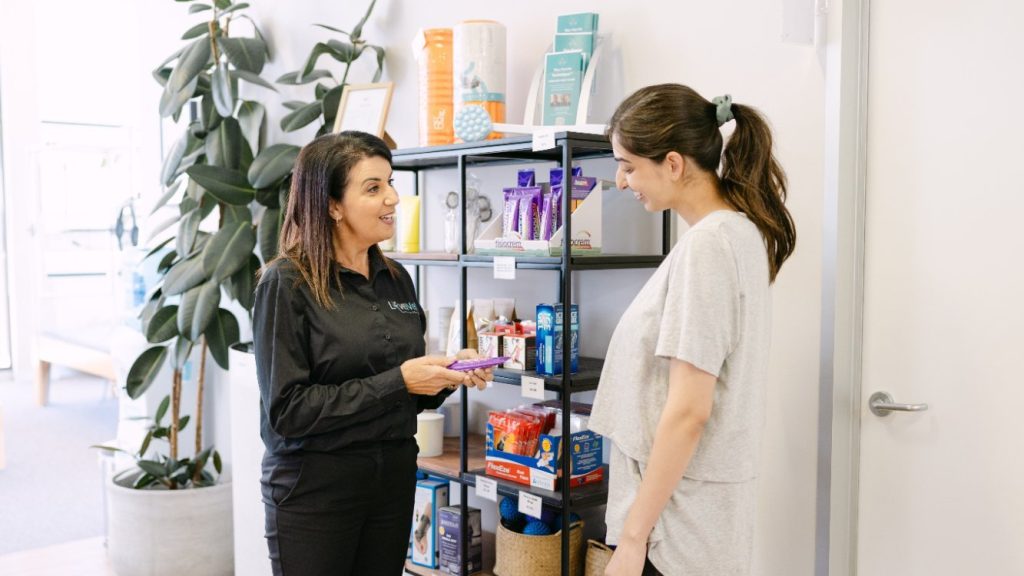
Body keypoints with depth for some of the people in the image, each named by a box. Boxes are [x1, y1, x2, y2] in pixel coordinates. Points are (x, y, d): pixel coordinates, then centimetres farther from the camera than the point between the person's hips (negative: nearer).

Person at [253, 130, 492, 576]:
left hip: (394, 480, 6)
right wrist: (396, 382, -19)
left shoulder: (396, 280, 6)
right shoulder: (287, 284, -11)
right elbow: (287, 410, -17)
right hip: (314, 488, -5)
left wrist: (445, 374, -5)